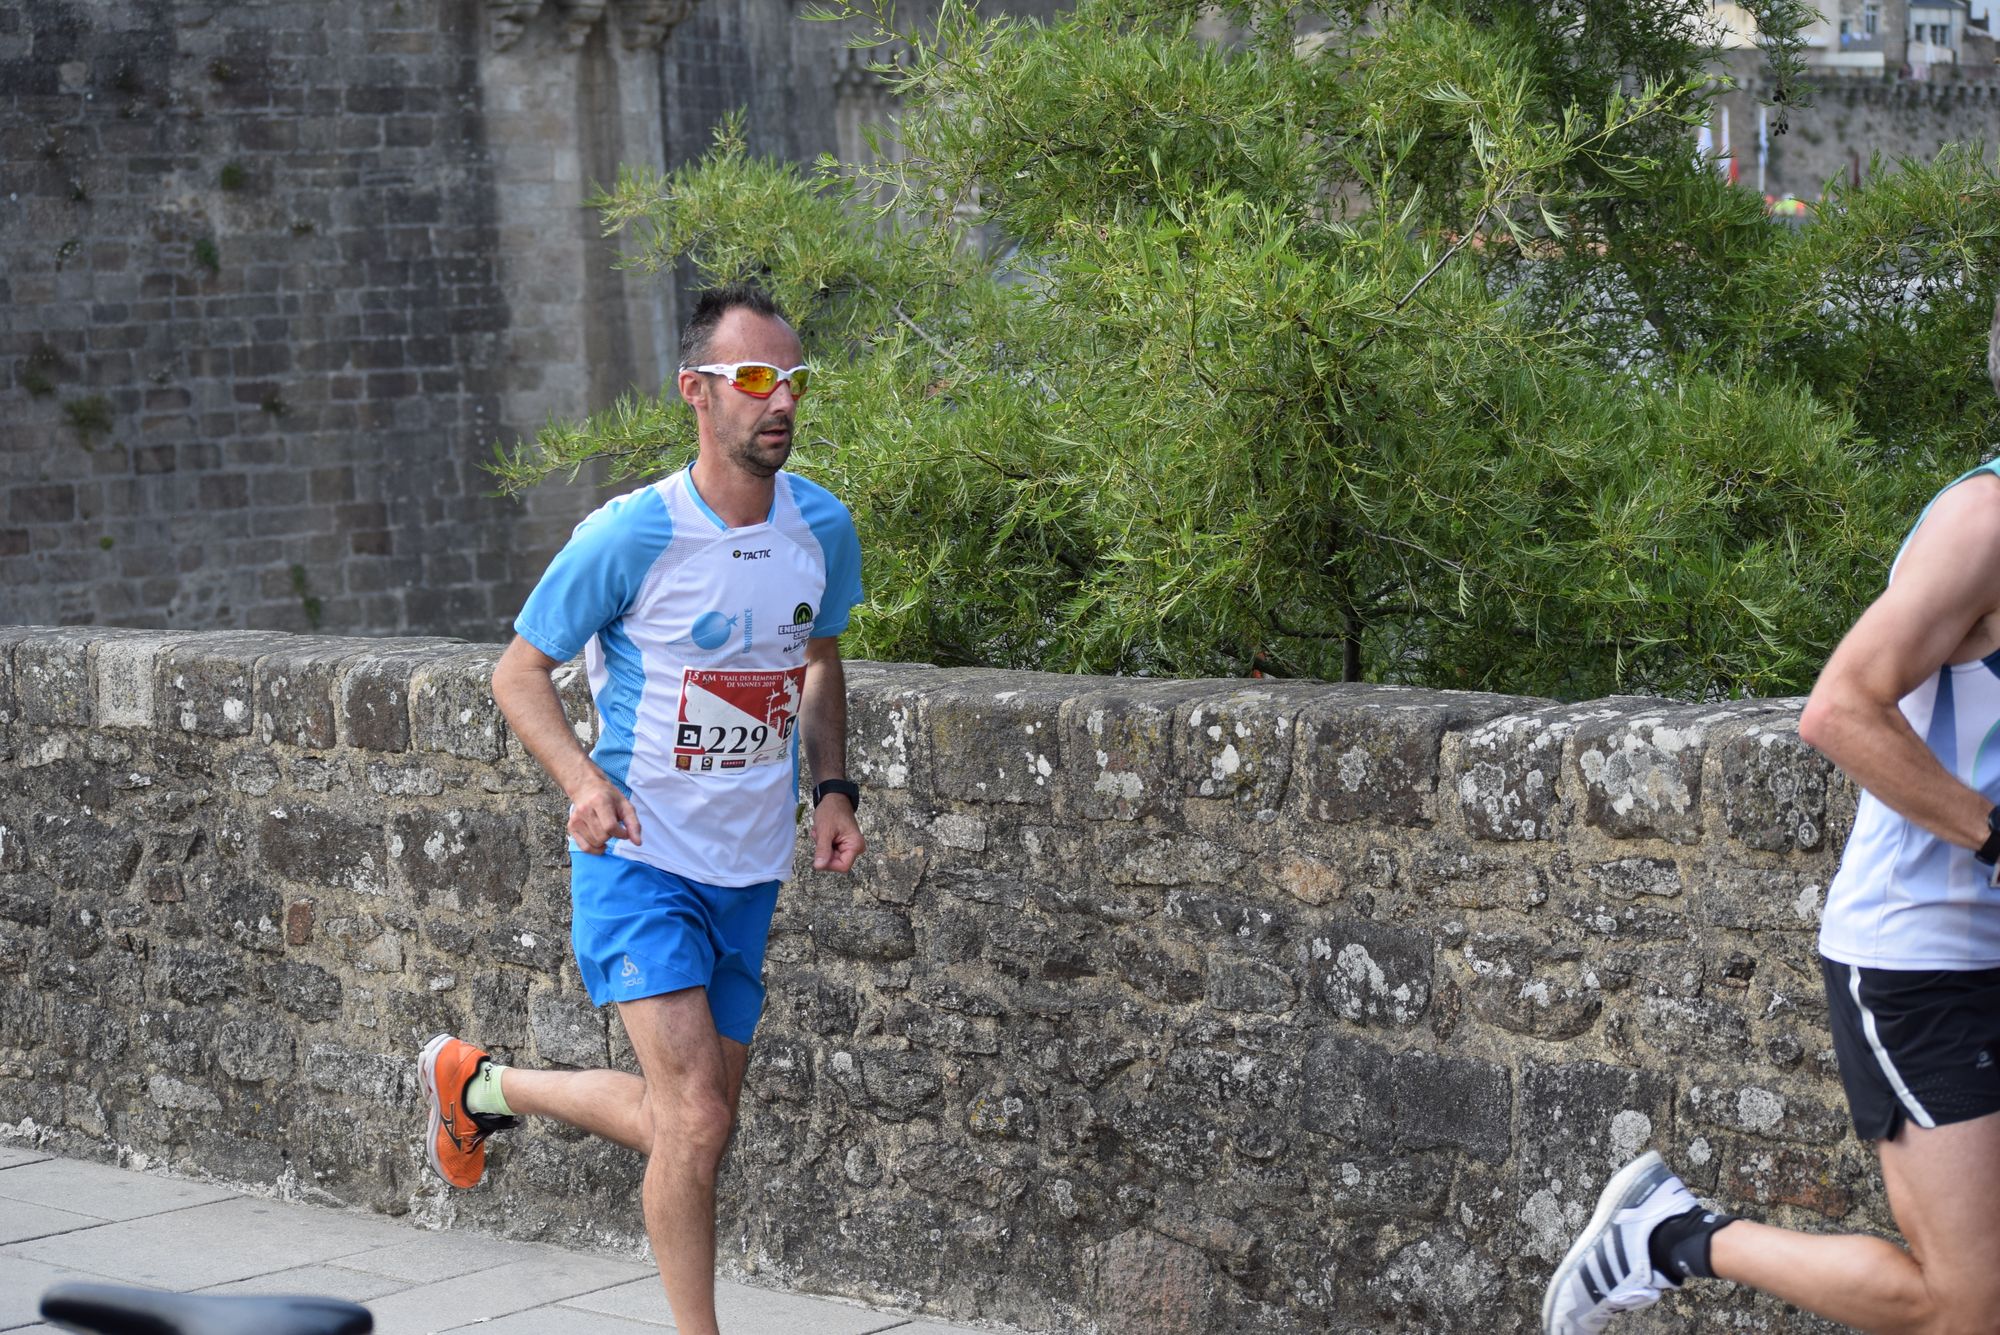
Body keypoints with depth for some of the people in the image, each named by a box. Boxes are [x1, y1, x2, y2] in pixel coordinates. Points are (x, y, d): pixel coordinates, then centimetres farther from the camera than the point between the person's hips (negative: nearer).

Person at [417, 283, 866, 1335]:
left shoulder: (823, 528, 0)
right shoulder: (627, 536, -15)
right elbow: (518, 671, -5)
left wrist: (833, 787, 4)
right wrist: (582, 780, -22)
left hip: (751, 872, 6)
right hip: (639, 857, -6)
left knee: (694, 1124, 13)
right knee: (694, 1121, -17)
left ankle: (485, 1087, 36)